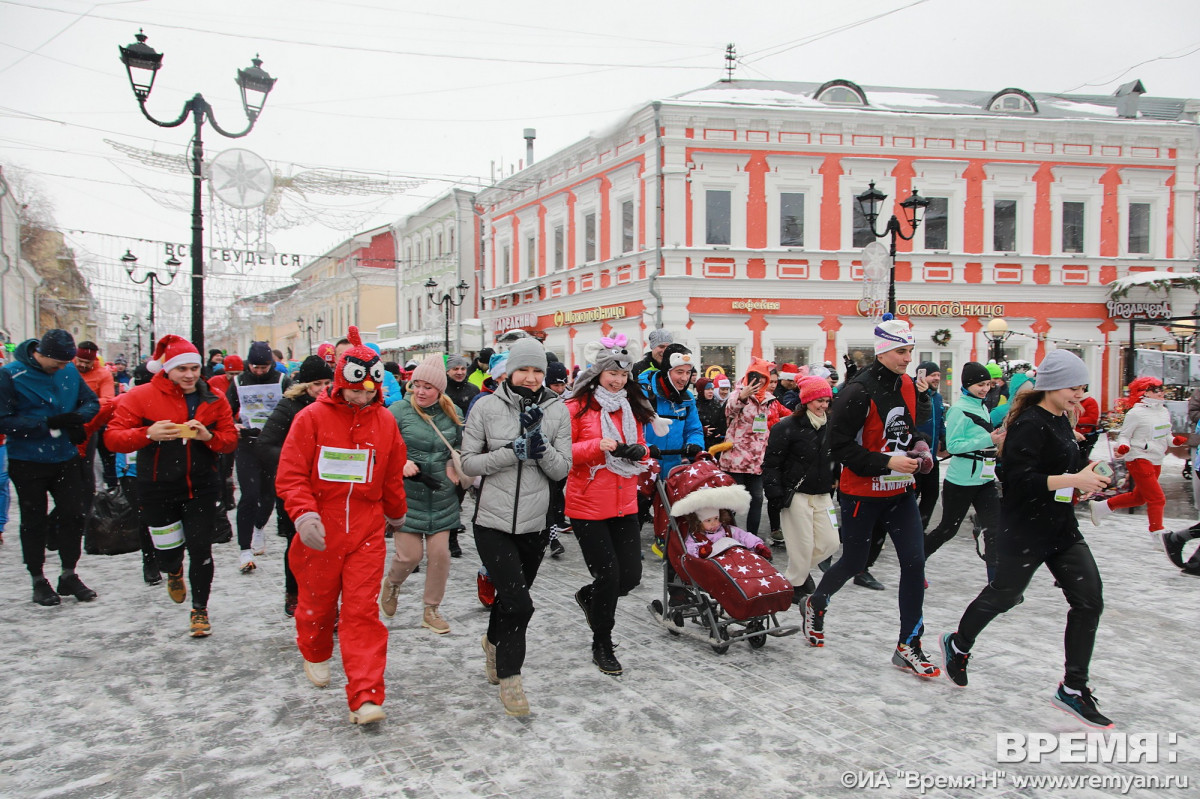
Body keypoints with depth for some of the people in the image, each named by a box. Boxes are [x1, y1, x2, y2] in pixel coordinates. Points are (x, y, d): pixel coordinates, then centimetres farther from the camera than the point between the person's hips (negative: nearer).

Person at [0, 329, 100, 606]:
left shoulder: (70, 371, -2)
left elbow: (92, 401, 7)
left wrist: (78, 416, -16)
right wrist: (49, 422, -27)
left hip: (65, 458, 4)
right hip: (27, 462, -4)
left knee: (75, 513, 7)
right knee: (34, 522, 8)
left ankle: (69, 575, 22)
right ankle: (38, 581, 22)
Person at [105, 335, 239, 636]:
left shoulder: (214, 400, 0)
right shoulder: (142, 396, -8)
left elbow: (231, 440, 2)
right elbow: (112, 438, -12)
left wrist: (209, 436, -20)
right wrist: (148, 434, -29)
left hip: (202, 487, 1)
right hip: (158, 489, -1)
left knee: (200, 548, -1)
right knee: (167, 552, 9)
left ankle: (200, 609, 20)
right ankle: (174, 572, 49)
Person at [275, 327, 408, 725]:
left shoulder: (384, 421, 3)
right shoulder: (312, 417, -7)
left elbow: (393, 476, 15)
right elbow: (290, 474, -10)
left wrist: (396, 513, 25)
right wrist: (303, 513, -24)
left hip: (366, 531, 1)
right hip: (320, 531, -1)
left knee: (363, 610, -4)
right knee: (317, 602, 17)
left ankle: (366, 697, -4)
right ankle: (315, 654, 49)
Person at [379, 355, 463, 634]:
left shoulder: (452, 413, 3)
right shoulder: (398, 410, -8)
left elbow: (461, 447, 17)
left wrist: (455, 465, -2)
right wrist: (400, 464, -22)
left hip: (442, 497, 3)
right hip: (406, 496, -3)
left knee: (440, 553, 2)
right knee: (409, 554, -4)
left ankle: (432, 611, 21)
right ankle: (391, 583, 33)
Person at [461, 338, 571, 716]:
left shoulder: (556, 410, 0)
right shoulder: (486, 406, -5)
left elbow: (562, 469, 0)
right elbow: (468, 462, -4)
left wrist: (541, 447, -19)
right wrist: (512, 452, -18)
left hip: (534, 522, 3)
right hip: (492, 521, -3)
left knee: (511, 597, 19)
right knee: (519, 603, -12)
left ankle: (494, 641, 52)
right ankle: (509, 677, 10)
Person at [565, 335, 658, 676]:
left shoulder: (632, 408, 11)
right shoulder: (577, 407, -7)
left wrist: (638, 451, -4)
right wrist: (597, 446, -23)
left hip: (625, 507, 6)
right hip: (588, 508, -5)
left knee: (631, 576, 4)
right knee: (609, 575, -3)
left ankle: (588, 596, 37)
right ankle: (602, 645, 19)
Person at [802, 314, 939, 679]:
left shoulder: (909, 386, 4)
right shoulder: (859, 391, -19)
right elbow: (840, 444, -20)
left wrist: (919, 450, 0)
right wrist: (887, 462, -24)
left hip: (900, 492, 6)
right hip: (862, 494, -6)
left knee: (914, 562, -1)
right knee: (853, 563, 8)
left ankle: (908, 646, 10)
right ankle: (815, 604, 39)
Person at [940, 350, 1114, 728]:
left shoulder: (1060, 420, 11)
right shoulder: (1030, 424, -19)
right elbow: (1018, 478, -27)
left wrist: (1085, 482, 7)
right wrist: (1071, 480, -26)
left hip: (1062, 527, 9)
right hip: (1025, 530, -9)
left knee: (1089, 600, 2)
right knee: (1003, 595, 8)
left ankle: (1073, 689, 12)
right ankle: (958, 644, 35)